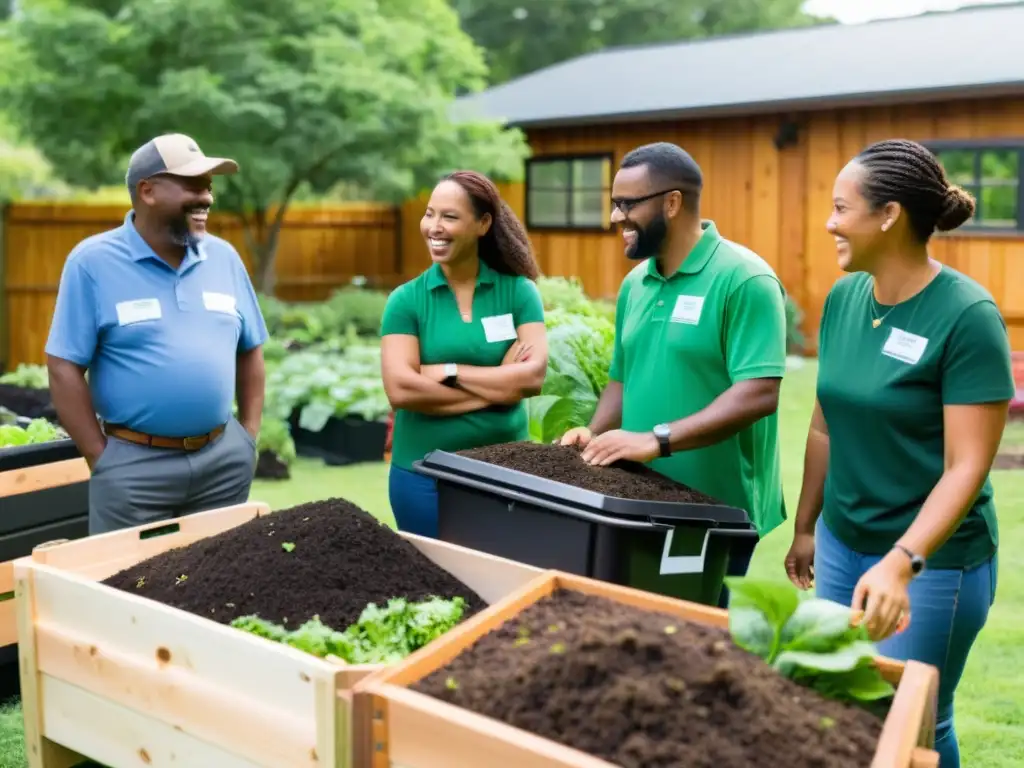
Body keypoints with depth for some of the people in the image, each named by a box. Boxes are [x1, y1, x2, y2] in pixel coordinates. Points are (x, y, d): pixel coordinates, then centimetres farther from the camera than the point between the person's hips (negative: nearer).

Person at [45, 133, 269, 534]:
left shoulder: (225, 257, 5)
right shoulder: (93, 261, -7)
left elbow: (249, 350, 12)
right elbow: (64, 367, -7)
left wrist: (249, 436, 6)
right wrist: (101, 459, -8)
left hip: (225, 458, 4)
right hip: (134, 463, -4)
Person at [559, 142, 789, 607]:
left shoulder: (744, 279, -14)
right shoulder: (635, 283, 9)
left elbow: (759, 394, -21)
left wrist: (658, 440, -26)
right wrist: (595, 435, -1)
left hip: (716, 511, -6)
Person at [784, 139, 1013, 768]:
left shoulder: (967, 315, -19)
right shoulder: (844, 297, 0)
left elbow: (967, 467, -21)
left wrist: (901, 563, -32)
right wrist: (806, 527, 14)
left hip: (931, 560, -6)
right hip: (841, 545, 6)